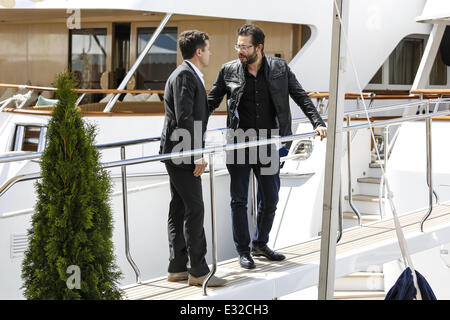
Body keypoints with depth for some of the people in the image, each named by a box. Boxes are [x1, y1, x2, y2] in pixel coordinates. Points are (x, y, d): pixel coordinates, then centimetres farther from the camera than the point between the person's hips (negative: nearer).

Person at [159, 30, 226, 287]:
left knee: (179, 211, 11)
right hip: (183, 152, -11)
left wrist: (197, 153, 29)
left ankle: (178, 268, 15)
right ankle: (198, 271, -6)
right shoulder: (184, 75, -14)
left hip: (181, 154, 11)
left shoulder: (190, 75, 19)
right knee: (194, 210, -9)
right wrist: (197, 155, -22)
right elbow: (184, 118, -21)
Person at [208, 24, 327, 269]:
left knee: (270, 199, 10)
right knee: (239, 200, 3)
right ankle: (243, 251, 16)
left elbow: (300, 97, 3)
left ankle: (260, 244, 29)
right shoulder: (229, 70, -1)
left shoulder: (279, 68, -1)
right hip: (239, 145, -1)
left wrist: (317, 122, -9)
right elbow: (211, 102, 8)